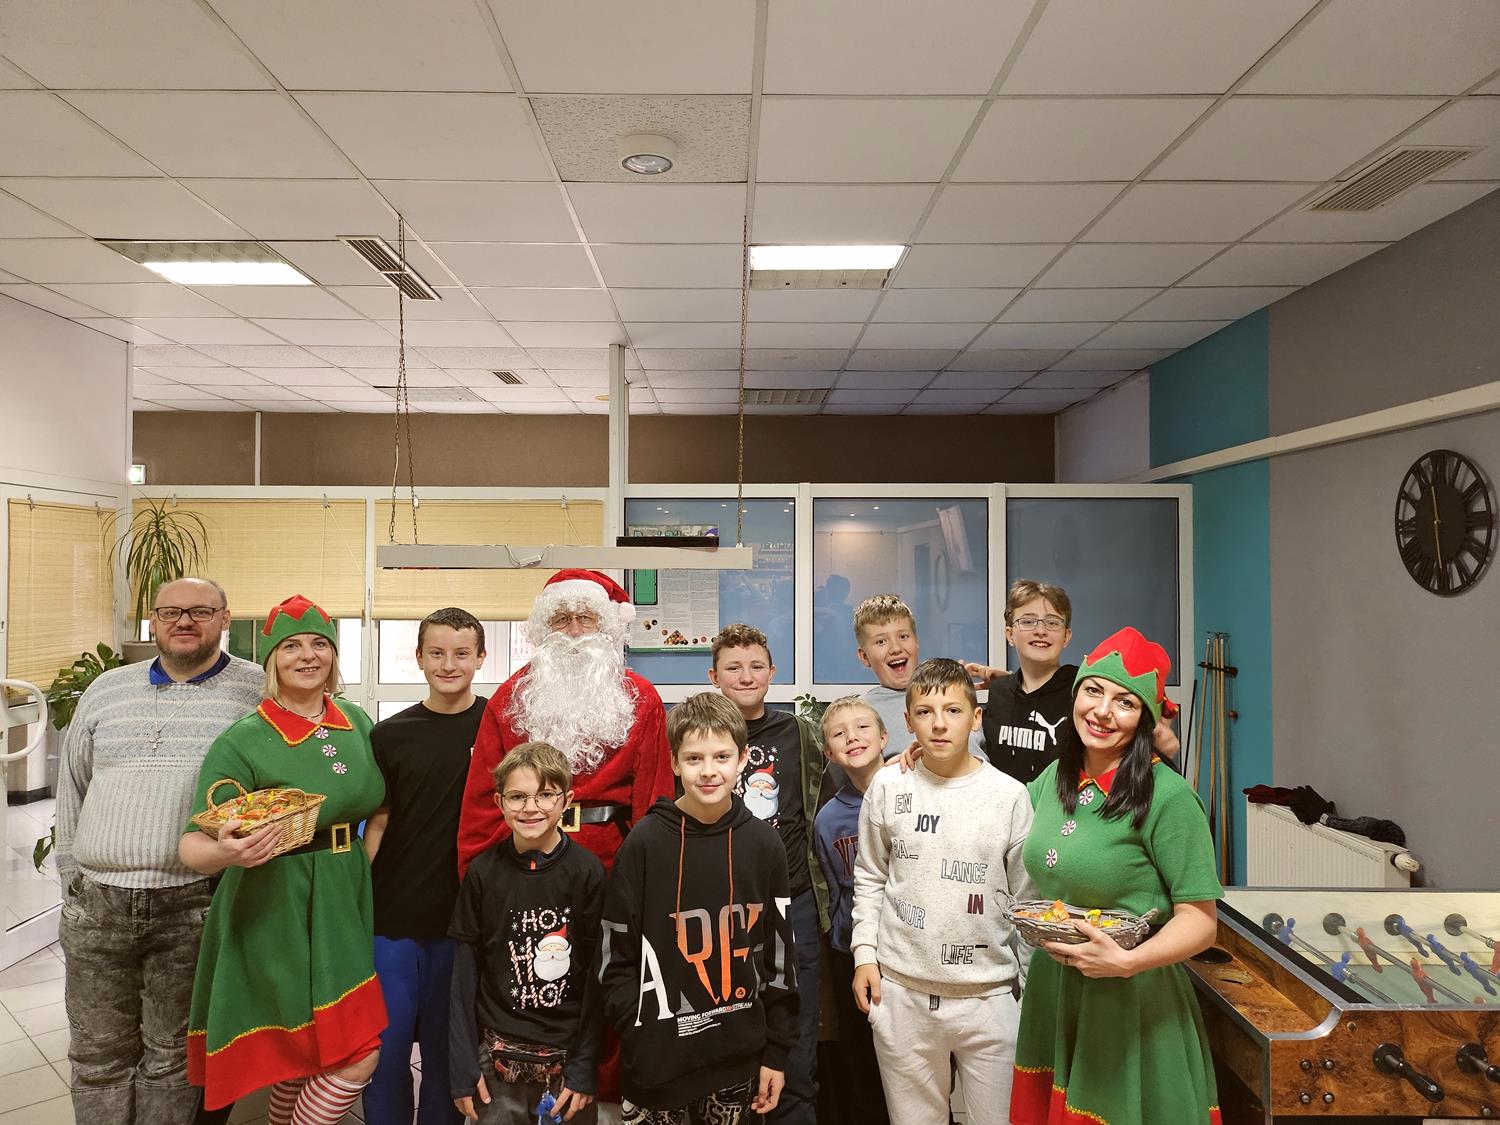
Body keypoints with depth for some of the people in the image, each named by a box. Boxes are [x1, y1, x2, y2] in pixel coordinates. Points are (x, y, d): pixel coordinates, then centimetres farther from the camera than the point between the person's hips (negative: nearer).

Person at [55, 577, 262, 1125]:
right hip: (96, 904, 4)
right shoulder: (105, 691, 10)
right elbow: (71, 792, 17)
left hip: (191, 907, -3)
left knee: (171, 1055, 10)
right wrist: (71, 881, 15)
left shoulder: (256, 690, -4)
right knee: (98, 1057, 14)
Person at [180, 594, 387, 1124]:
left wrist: (360, 855, 4)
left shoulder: (357, 722, 4)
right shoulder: (242, 741, -12)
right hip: (276, 914, -5)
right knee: (355, 1059, -4)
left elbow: (380, 804, 18)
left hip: (344, 906, 5)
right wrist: (225, 853, -35)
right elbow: (192, 843, -15)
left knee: (306, 1053, 15)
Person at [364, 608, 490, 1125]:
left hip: (467, 920, -1)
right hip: (392, 918, 1)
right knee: (386, 1047, 10)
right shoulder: (390, 735, 2)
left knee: (448, 1050, 13)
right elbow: (378, 824, 7)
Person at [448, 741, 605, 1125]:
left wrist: (584, 1068, -7)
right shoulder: (483, 873, -5)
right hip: (498, 1058, 1)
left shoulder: (588, 872, -10)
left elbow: (598, 975, -6)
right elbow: (465, 972, 0)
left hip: (568, 1058, -1)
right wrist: (463, 1066, -1)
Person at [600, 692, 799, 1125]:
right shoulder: (646, 842, -8)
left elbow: (778, 952, 4)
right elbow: (618, 955, -3)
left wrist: (777, 1050, 5)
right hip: (657, 1058, -2)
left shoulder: (764, 844, -2)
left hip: (738, 1057, 2)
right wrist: (639, 1034, -8)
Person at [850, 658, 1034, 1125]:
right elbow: (870, 878, 8)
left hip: (989, 995, -1)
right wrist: (864, 953, 2)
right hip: (899, 990, 1)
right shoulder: (888, 786, -2)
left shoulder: (1010, 795, -6)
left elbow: (1027, 898, 1)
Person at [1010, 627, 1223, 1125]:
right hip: (1050, 990, 6)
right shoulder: (1055, 776, 1)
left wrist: (1127, 961, -29)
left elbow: (1200, 919, -15)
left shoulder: (1168, 797, -18)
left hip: (1131, 999, -6)